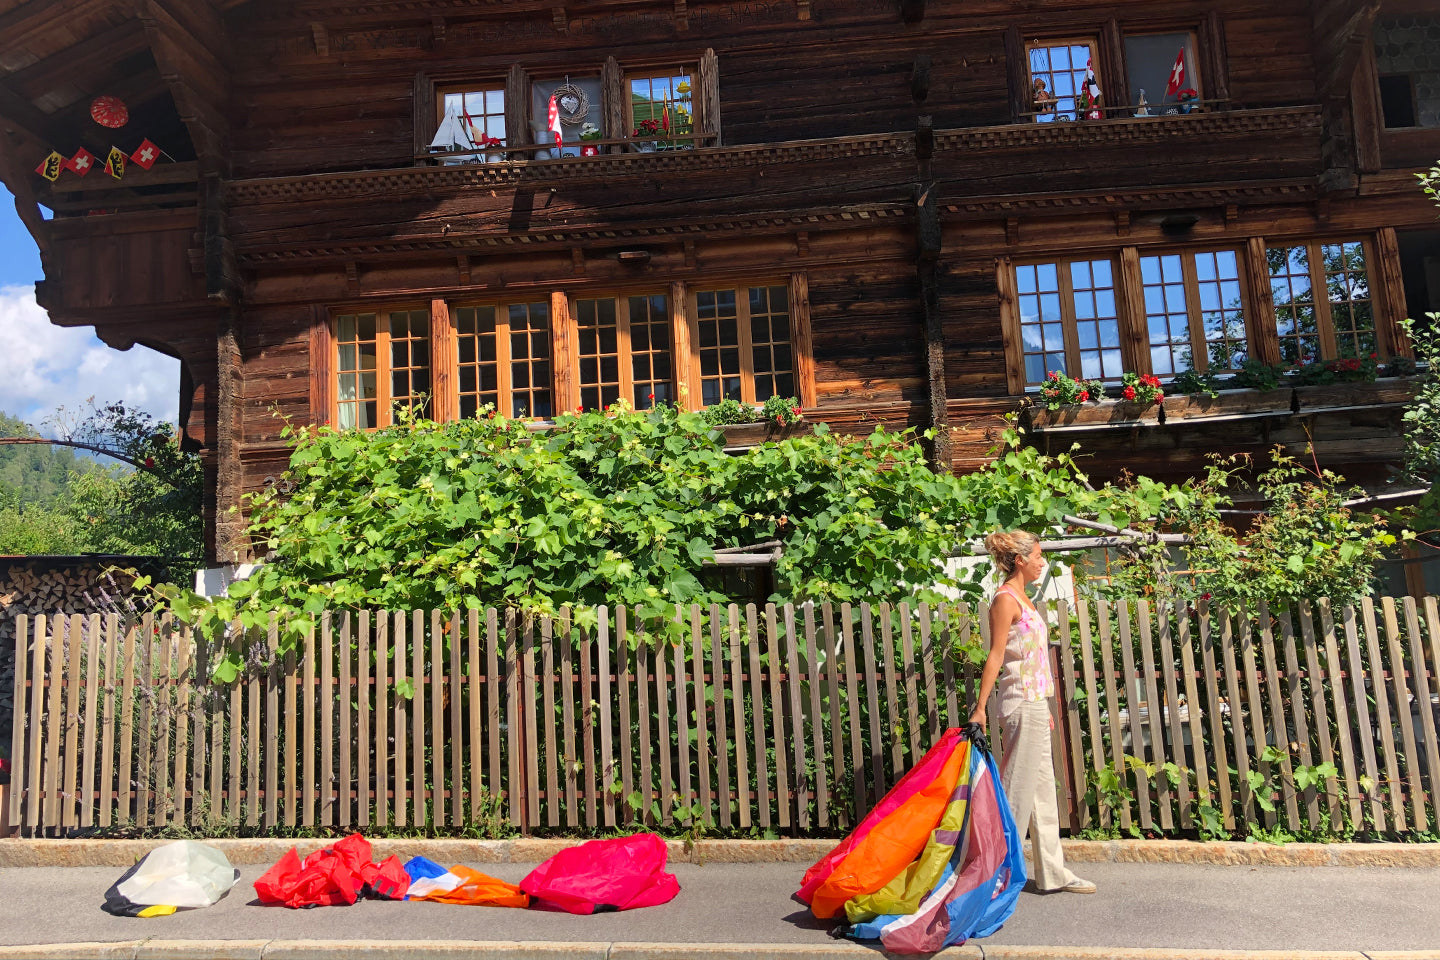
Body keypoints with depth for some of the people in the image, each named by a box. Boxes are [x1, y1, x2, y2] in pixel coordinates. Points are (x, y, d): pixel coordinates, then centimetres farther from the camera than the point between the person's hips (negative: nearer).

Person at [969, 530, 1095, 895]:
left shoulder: (1020, 597, 14)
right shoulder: (1005, 599, -13)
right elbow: (995, 656, -18)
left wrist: (1044, 708, 19)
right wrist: (980, 708, -20)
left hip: (1036, 702, 10)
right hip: (1022, 704, -10)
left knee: (1043, 791, 13)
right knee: (1017, 790, -3)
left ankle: (1052, 874, 22)